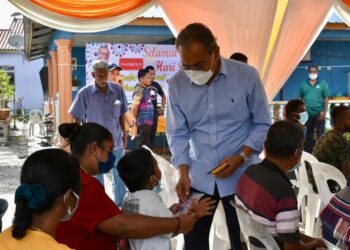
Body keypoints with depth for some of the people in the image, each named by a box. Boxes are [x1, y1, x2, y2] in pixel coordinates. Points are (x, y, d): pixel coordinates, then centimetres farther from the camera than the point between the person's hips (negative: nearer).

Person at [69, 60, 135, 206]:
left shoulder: (117, 90, -7)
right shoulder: (85, 93, -12)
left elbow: (121, 114, 6)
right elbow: (77, 119, -4)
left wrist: (124, 133, 9)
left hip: (116, 141, 2)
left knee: (120, 177, 14)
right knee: (97, 178, 14)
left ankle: (121, 205, 30)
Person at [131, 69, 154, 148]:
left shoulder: (146, 89, 11)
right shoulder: (139, 91, -16)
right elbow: (134, 108, -19)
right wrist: (134, 121, -10)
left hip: (148, 122, 9)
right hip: (143, 122, -9)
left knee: (147, 144, 14)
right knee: (143, 145, -3)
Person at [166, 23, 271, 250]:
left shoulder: (247, 75, -9)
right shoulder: (177, 84, -4)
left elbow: (262, 124, -3)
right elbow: (178, 134, 1)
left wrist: (241, 157, -16)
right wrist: (183, 172, -10)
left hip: (240, 176, -2)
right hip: (198, 178, 2)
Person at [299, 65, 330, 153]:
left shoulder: (323, 83, 1)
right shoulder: (304, 84, 7)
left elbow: (326, 98, -1)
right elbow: (300, 98, 10)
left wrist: (324, 112, -10)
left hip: (319, 114, -2)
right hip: (308, 114, 2)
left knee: (320, 135, 0)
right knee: (308, 136, 11)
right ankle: (308, 153, 19)